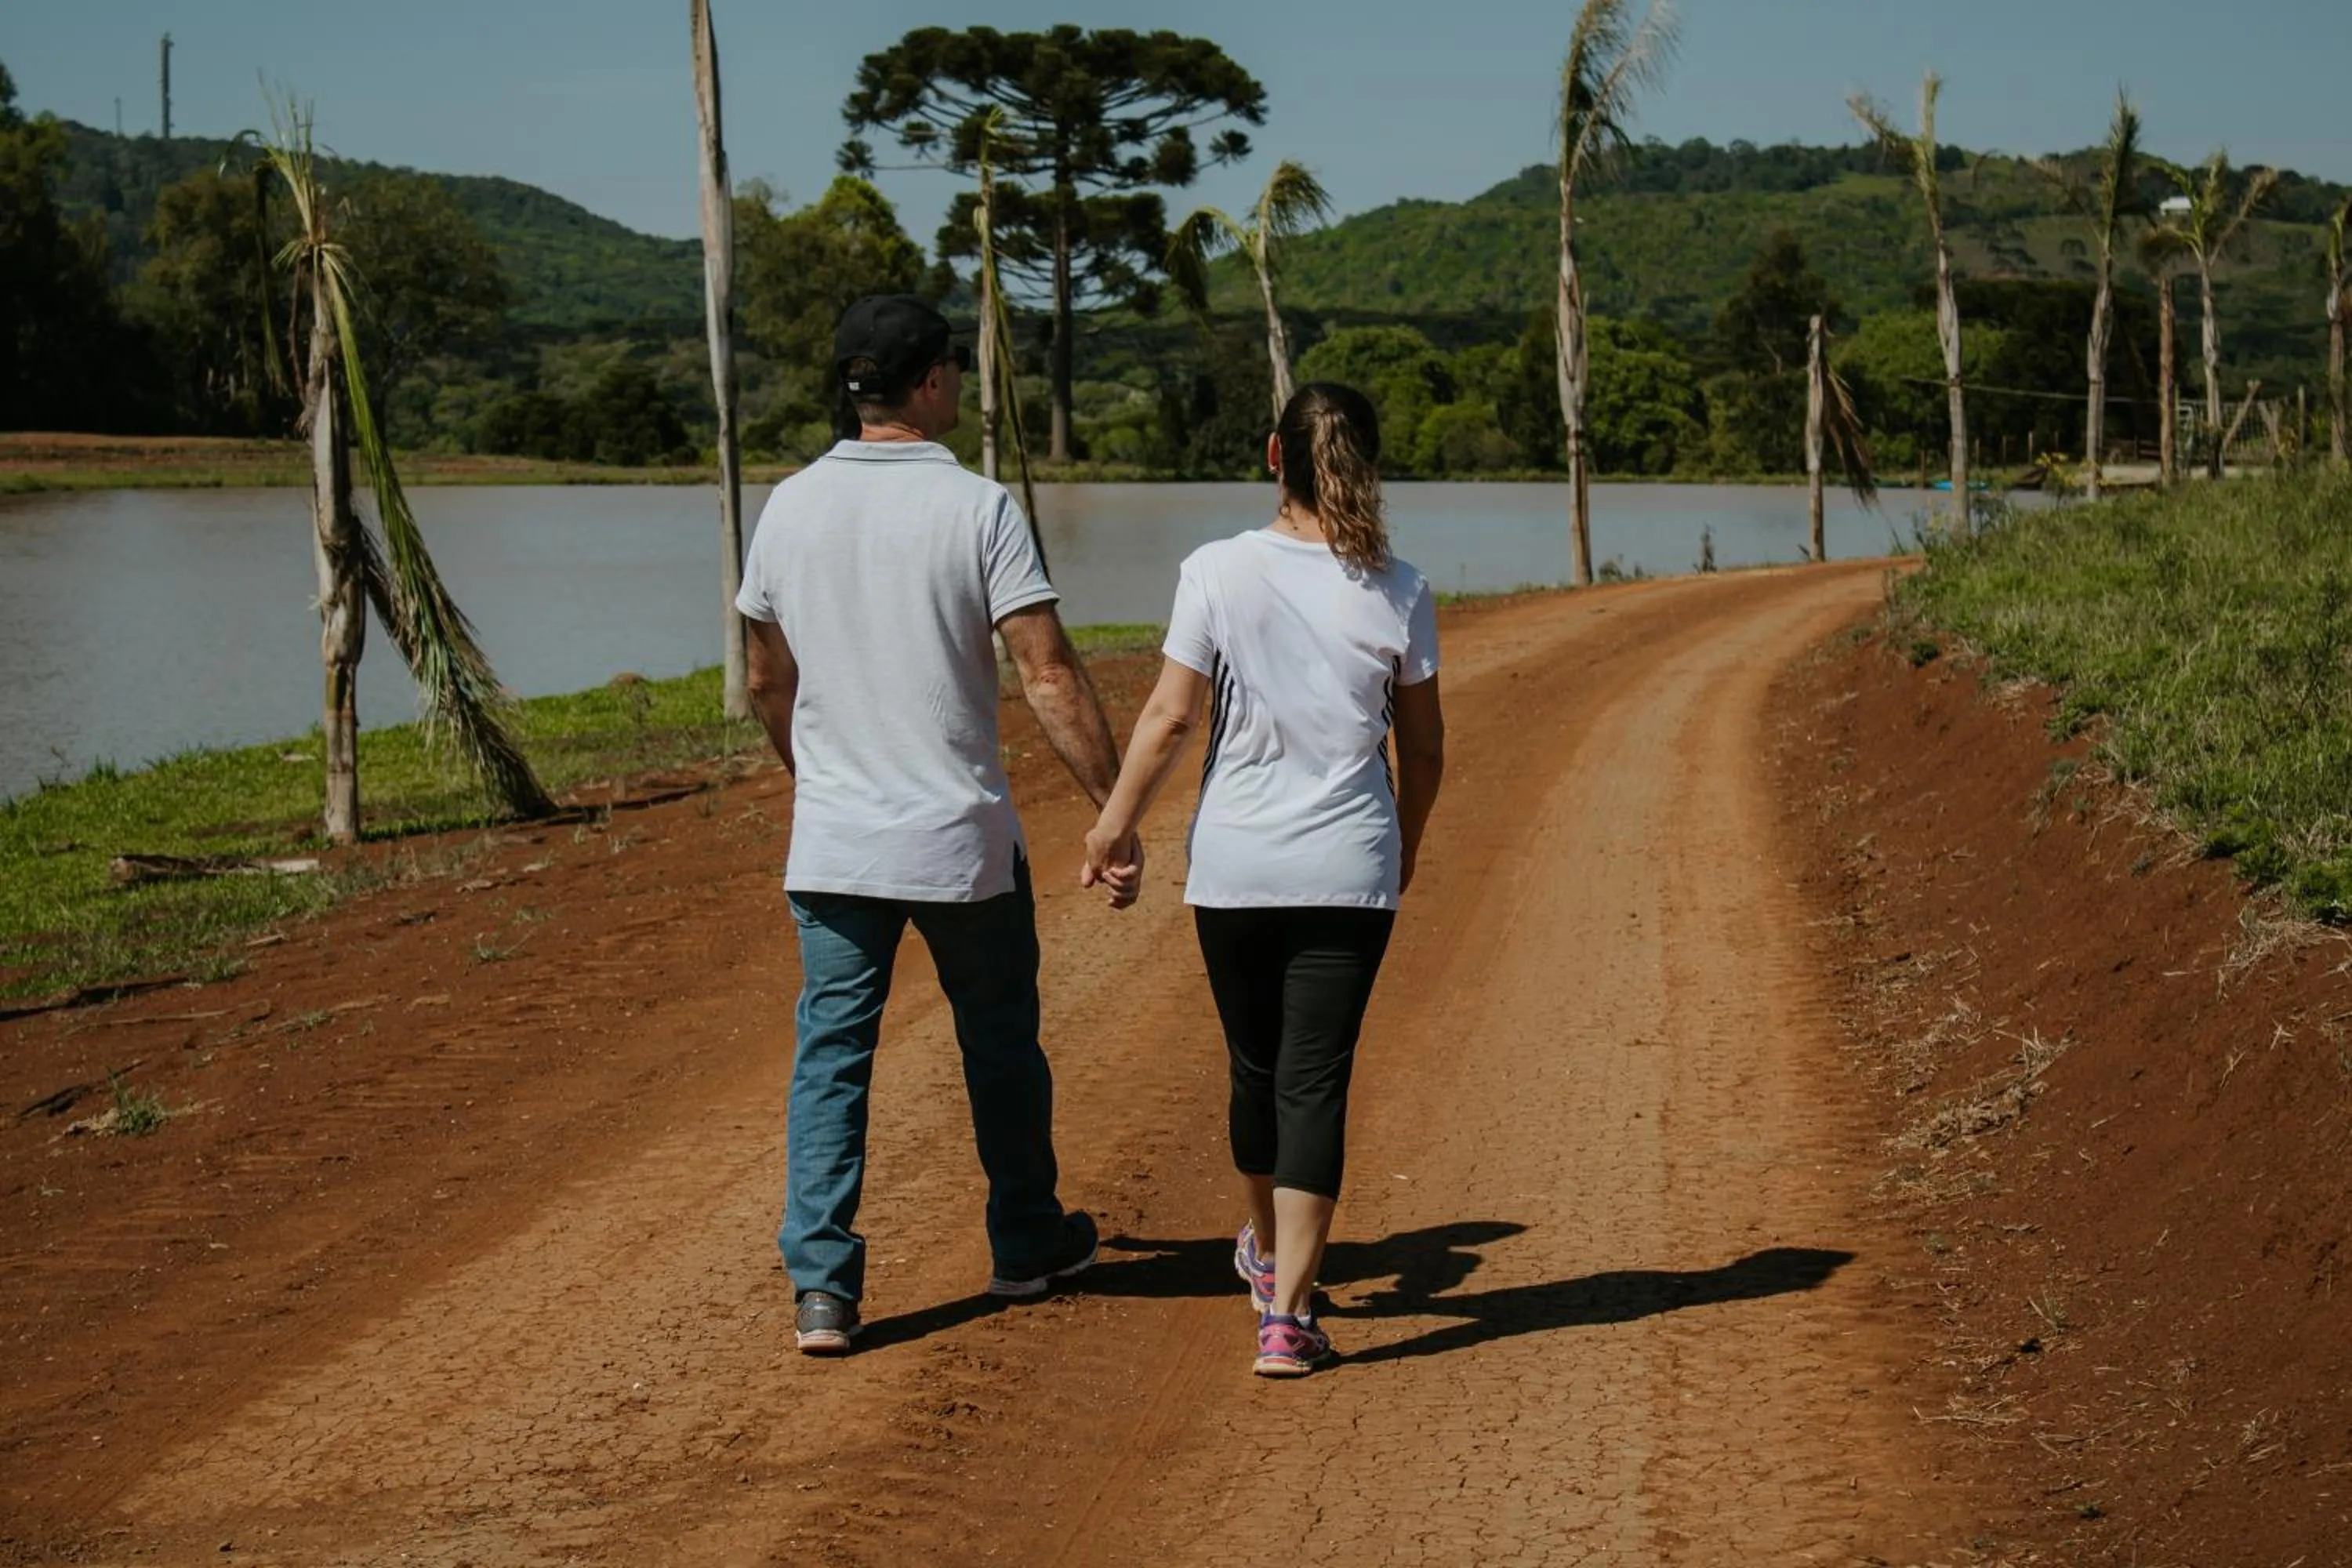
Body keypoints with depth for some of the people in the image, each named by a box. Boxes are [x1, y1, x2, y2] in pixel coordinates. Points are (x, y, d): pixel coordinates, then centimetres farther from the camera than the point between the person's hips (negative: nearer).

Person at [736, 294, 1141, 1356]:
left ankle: (821, 1285, -3)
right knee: (999, 1041, 16)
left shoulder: (791, 508, 3)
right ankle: (1028, 1242, 32)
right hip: (963, 839, -3)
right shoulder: (977, 508, -11)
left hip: (831, 844, 3)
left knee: (830, 1053, 6)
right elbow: (1048, 678, -15)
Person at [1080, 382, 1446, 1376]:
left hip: (1236, 867, 0)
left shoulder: (1220, 573, -8)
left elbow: (1171, 717, -7)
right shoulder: (1397, 593, -3)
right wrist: (1405, 849, 20)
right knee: (1315, 1081, 1)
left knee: (1256, 1070, 18)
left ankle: (1266, 1251, 41)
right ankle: (1288, 1312, -5)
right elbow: (1424, 746, 4)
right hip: (1350, 873, 0)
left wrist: (1115, 824, 5)